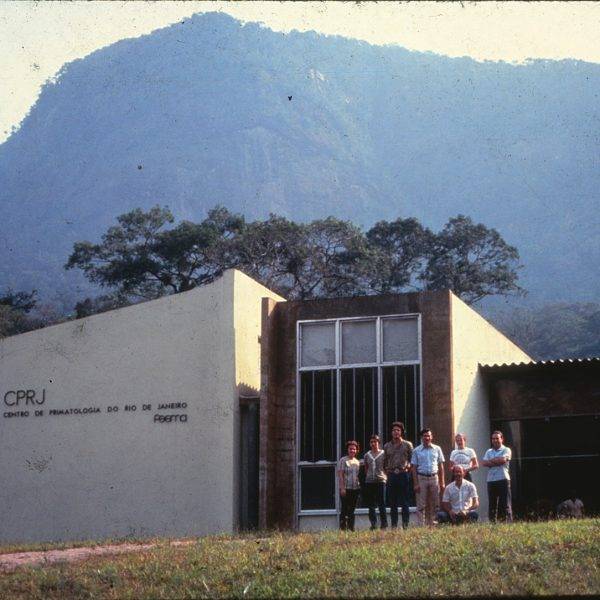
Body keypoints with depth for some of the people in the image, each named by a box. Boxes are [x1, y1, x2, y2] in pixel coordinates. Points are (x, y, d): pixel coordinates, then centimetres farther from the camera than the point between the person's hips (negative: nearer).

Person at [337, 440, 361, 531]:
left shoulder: (357, 462, 14)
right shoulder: (343, 460, -4)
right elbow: (340, 475, -9)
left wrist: (359, 486, 10)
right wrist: (342, 488, -16)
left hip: (355, 489, 6)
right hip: (346, 489, -6)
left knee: (352, 510, 9)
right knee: (345, 509, -4)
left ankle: (351, 528, 13)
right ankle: (343, 528, -1)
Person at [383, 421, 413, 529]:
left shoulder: (407, 445, 5)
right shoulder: (387, 446, 12)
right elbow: (384, 462, 18)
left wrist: (408, 467, -8)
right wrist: (387, 471, 5)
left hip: (403, 475, -3)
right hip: (391, 476, 3)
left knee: (404, 503, -3)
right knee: (392, 503, 4)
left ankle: (405, 525, -1)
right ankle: (394, 526, 8)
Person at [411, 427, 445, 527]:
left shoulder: (437, 449, 7)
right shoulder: (417, 451, 3)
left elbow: (441, 466, 9)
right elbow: (414, 468, 2)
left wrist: (442, 482, 3)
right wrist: (416, 484, -5)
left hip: (434, 478, 2)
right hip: (421, 478, -2)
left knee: (434, 504, 3)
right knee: (421, 504, -3)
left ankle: (431, 524, 9)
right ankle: (422, 525, -1)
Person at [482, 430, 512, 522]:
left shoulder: (506, 450, 5)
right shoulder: (489, 451, 17)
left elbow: (503, 460, -14)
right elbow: (484, 463, 2)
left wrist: (491, 460, 0)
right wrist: (497, 462, -8)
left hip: (503, 479, -5)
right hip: (491, 480, 5)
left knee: (505, 504, -7)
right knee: (492, 504, 5)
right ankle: (492, 523, 8)